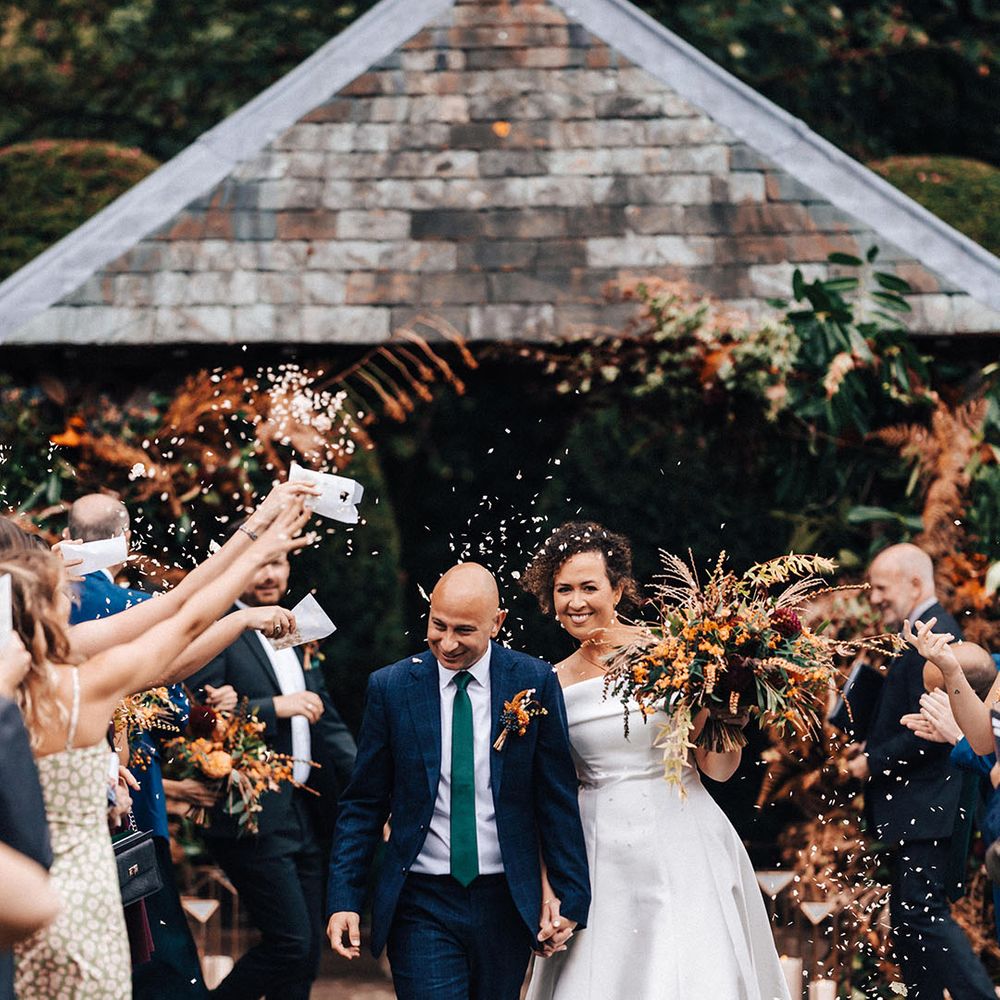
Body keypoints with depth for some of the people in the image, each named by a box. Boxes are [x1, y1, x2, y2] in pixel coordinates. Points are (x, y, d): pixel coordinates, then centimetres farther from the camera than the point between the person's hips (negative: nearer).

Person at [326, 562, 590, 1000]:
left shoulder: (534, 682, -1)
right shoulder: (390, 687, -1)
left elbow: (557, 800, 2)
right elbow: (363, 804, 3)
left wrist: (571, 897, 1)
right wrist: (344, 899, -4)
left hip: (506, 902, 1)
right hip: (422, 906, -1)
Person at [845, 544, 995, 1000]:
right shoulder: (931, 632, 16)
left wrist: (874, 762, -14)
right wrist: (872, 746, 10)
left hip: (924, 808, -11)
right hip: (916, 810, 11)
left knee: (924, 914, -12)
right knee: (907, 920, 14)